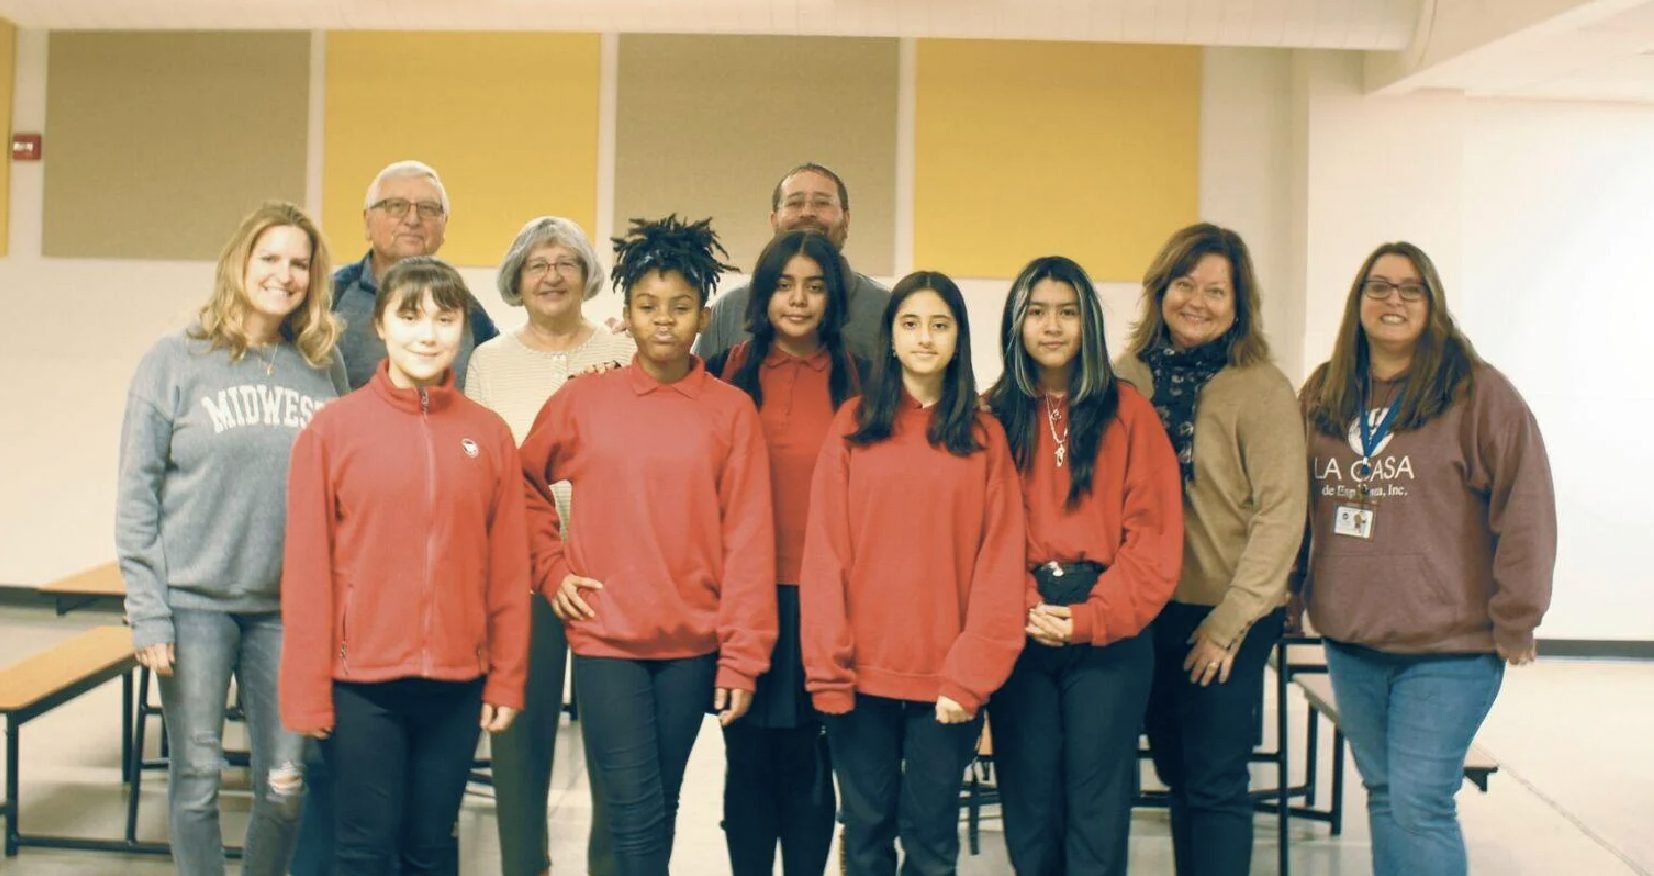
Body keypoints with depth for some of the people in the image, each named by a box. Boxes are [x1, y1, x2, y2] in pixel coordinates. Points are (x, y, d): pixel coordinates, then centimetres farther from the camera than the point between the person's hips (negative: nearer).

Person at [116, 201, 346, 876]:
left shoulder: (324, 368, 5)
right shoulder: (176, 361, -2)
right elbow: (136, 492, -3)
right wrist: (147, 612, -7)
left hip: (286, 605, 2)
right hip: (195, 600, -2)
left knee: (286, 784, 5)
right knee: (197, 778, 6)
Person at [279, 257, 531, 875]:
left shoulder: (489, 434, 3)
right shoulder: (333, 428, -4)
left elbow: (508, 572, 5)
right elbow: (307, 569, -3)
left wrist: (506, 679, 4)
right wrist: (308, 691, -4)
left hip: (456, 684, 2)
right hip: (360, 682, -2)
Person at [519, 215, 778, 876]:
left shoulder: (732, 411, -2)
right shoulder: (580, 401, 0)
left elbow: (747, 543, -4)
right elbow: (524, 487, 14)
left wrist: (743, 658, -7)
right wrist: (551, 568, 1)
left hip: (693, 644, 1)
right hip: (604, 637, -1)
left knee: (662, 805, 13)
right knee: (636, 812, -4)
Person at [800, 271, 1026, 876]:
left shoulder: (984, 436, 4)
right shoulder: (853, 425, 3)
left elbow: (999, 561, -2)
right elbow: (825, 552, -1)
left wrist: (973, 674, -10)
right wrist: (827, 667, -8)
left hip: (947, 677, 0)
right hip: (862, 672, 0)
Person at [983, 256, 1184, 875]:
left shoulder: (1127, 410, 2)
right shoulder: (995, 416, 8)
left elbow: (1154, 530, -3)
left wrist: (1092, 617, -12)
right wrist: (1025, 609, -12)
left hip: (1108, 636, -2)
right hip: (1018, 635, 2)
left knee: (1098, 809, 0)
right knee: (1028, 804, 6)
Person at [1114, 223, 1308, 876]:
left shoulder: (1263, 390, -9)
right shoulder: (1128, 377, 2)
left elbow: (1281, 513, -11)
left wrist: (1230, 621, -13)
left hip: (1225, 619, -4)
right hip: (1146, 612, 4)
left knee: (1215, 786, -1)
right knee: (1177, 775, 15)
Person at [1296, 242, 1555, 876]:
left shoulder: (1477, 392, -8)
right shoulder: (1323, 396, 9)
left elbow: (1525, 510, -10)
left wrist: (1515, 621, -10)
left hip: (1449, 645, -5)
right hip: (1350, 640, 5)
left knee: (1419, 806, -8)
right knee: (1382, 796, 15)